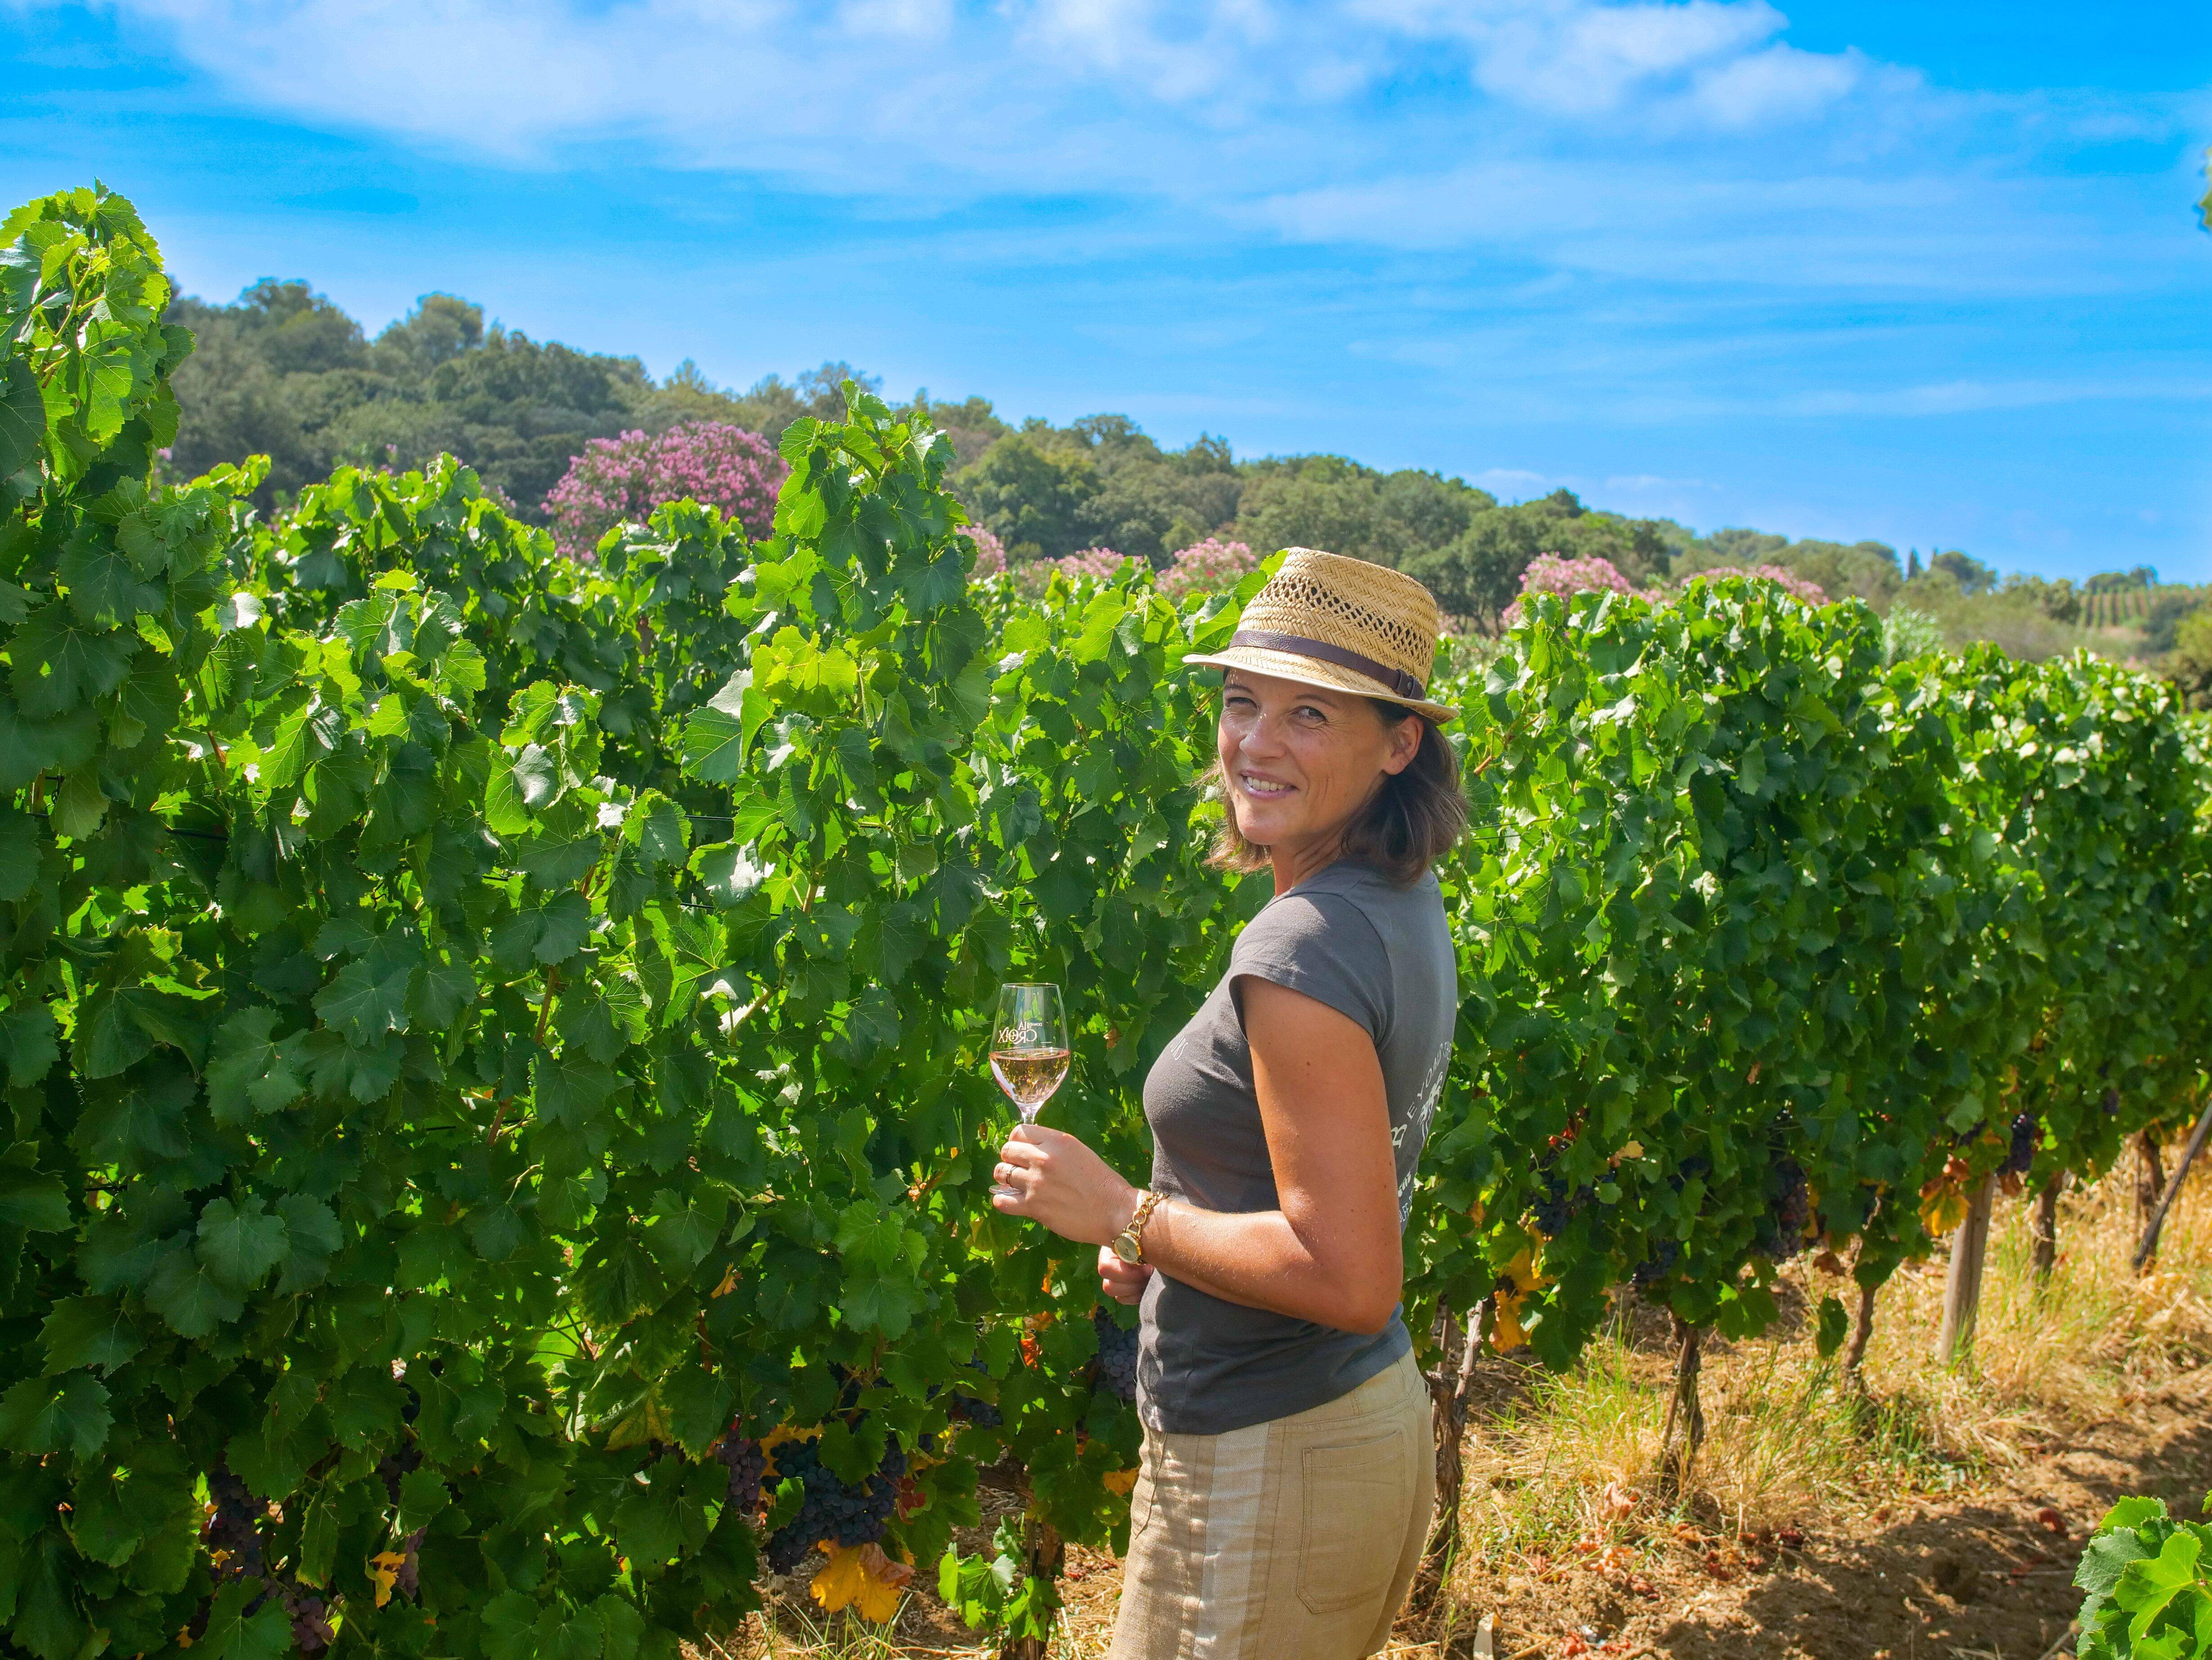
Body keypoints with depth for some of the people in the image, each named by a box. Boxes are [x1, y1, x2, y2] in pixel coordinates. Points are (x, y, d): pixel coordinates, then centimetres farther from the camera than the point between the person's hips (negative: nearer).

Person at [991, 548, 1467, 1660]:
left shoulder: (1301, 949, -25)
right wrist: (1170, 1244, 6)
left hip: (1265, 1473, -9)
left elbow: (1347, 1279, -27)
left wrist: (1124, 1215, -17)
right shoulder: (1404, 905, 4)